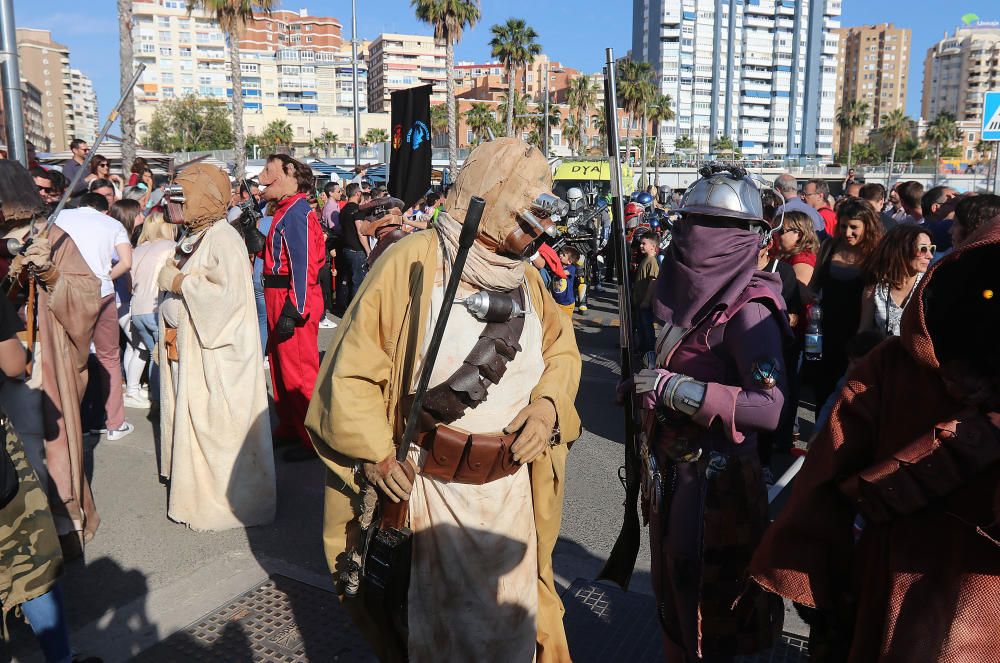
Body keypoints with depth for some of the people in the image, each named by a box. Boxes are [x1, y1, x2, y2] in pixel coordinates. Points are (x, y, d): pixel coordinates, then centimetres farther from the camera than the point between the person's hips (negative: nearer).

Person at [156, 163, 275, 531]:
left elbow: (226, 293, -25)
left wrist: (179, 282, -16)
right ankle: (200, 494, 27)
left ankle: (224, 501, 13)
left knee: (215, 428, -1)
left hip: (215, 356, -9)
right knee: (192, 423, 14)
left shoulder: (222, 238, -14)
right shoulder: (193, 238, 12)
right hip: (188, 352, 9)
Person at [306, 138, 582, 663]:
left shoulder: (524, 277, 6)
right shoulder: (412, 262, -13)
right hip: (432, 488, -5)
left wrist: (549, 403, -8)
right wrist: (377, 456, -21)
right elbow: (352, 369, -13)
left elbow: (562, 348, 12)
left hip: (515, 489, 5)